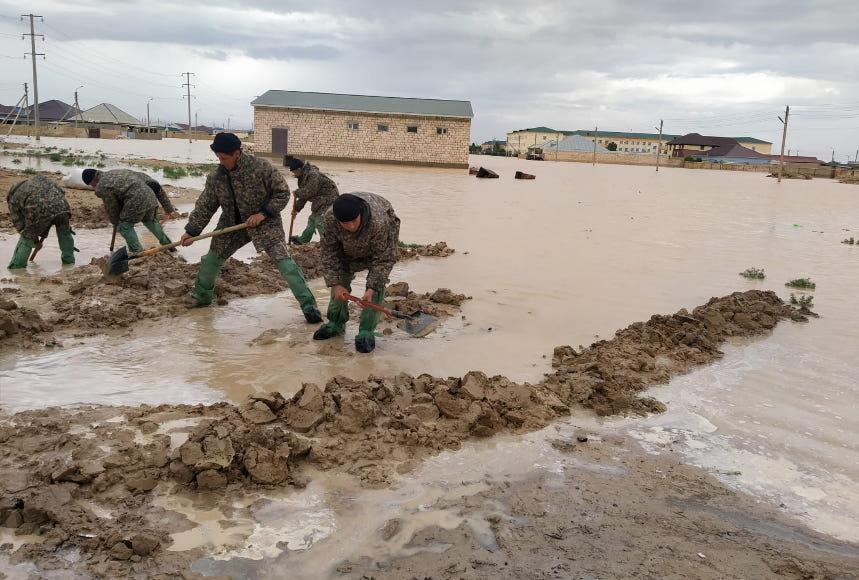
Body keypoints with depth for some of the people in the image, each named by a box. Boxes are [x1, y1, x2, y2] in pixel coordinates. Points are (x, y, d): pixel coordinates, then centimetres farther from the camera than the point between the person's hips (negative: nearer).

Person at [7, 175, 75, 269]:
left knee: (26, 239, 17)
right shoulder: (40, 179, 36)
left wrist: (35, 241, 33)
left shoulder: (13, 199, 25)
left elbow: (19, 223, 23)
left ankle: (17, 266, 18)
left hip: (40, 211, -3)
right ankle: (69, 260, 33)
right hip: (60, 205, 3)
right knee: (64, 233, 28)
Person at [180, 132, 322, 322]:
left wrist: (263, 213, -21)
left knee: (284, 260, -19)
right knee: (211, 259, 11)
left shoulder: (261, 167, -20)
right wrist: (191, 231, -2)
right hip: (232, 225, 5)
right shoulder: (216, 177, -7)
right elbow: (205, 206, 3)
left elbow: (282, 193, -13)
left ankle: (308, 305, -15)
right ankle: (202, 295, 39)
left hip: (265, 223, -5)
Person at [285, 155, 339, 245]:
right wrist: (297, 208, 16)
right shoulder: (304, 176, 10)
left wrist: (297, 192, -9)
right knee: (312, 219, 21)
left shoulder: (313, 175, -24)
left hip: (328, 201, -10)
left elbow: (308, 192, -27)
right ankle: (303, 239, 37)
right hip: (319, 201, 10)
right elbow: (304, 194, 17)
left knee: (320, 222, -14)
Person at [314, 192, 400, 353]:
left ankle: (366, 332, -9)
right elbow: (329, 252, -22)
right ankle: (336, 323, 24)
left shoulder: (379, 223, -45)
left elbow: (383, 259, -33)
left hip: (382, 243, -3)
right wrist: (335, 284, -26)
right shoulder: (330, 219, -35)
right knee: (340, 278, 3)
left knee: (377, 283, -17)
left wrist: (372, 288, -38)